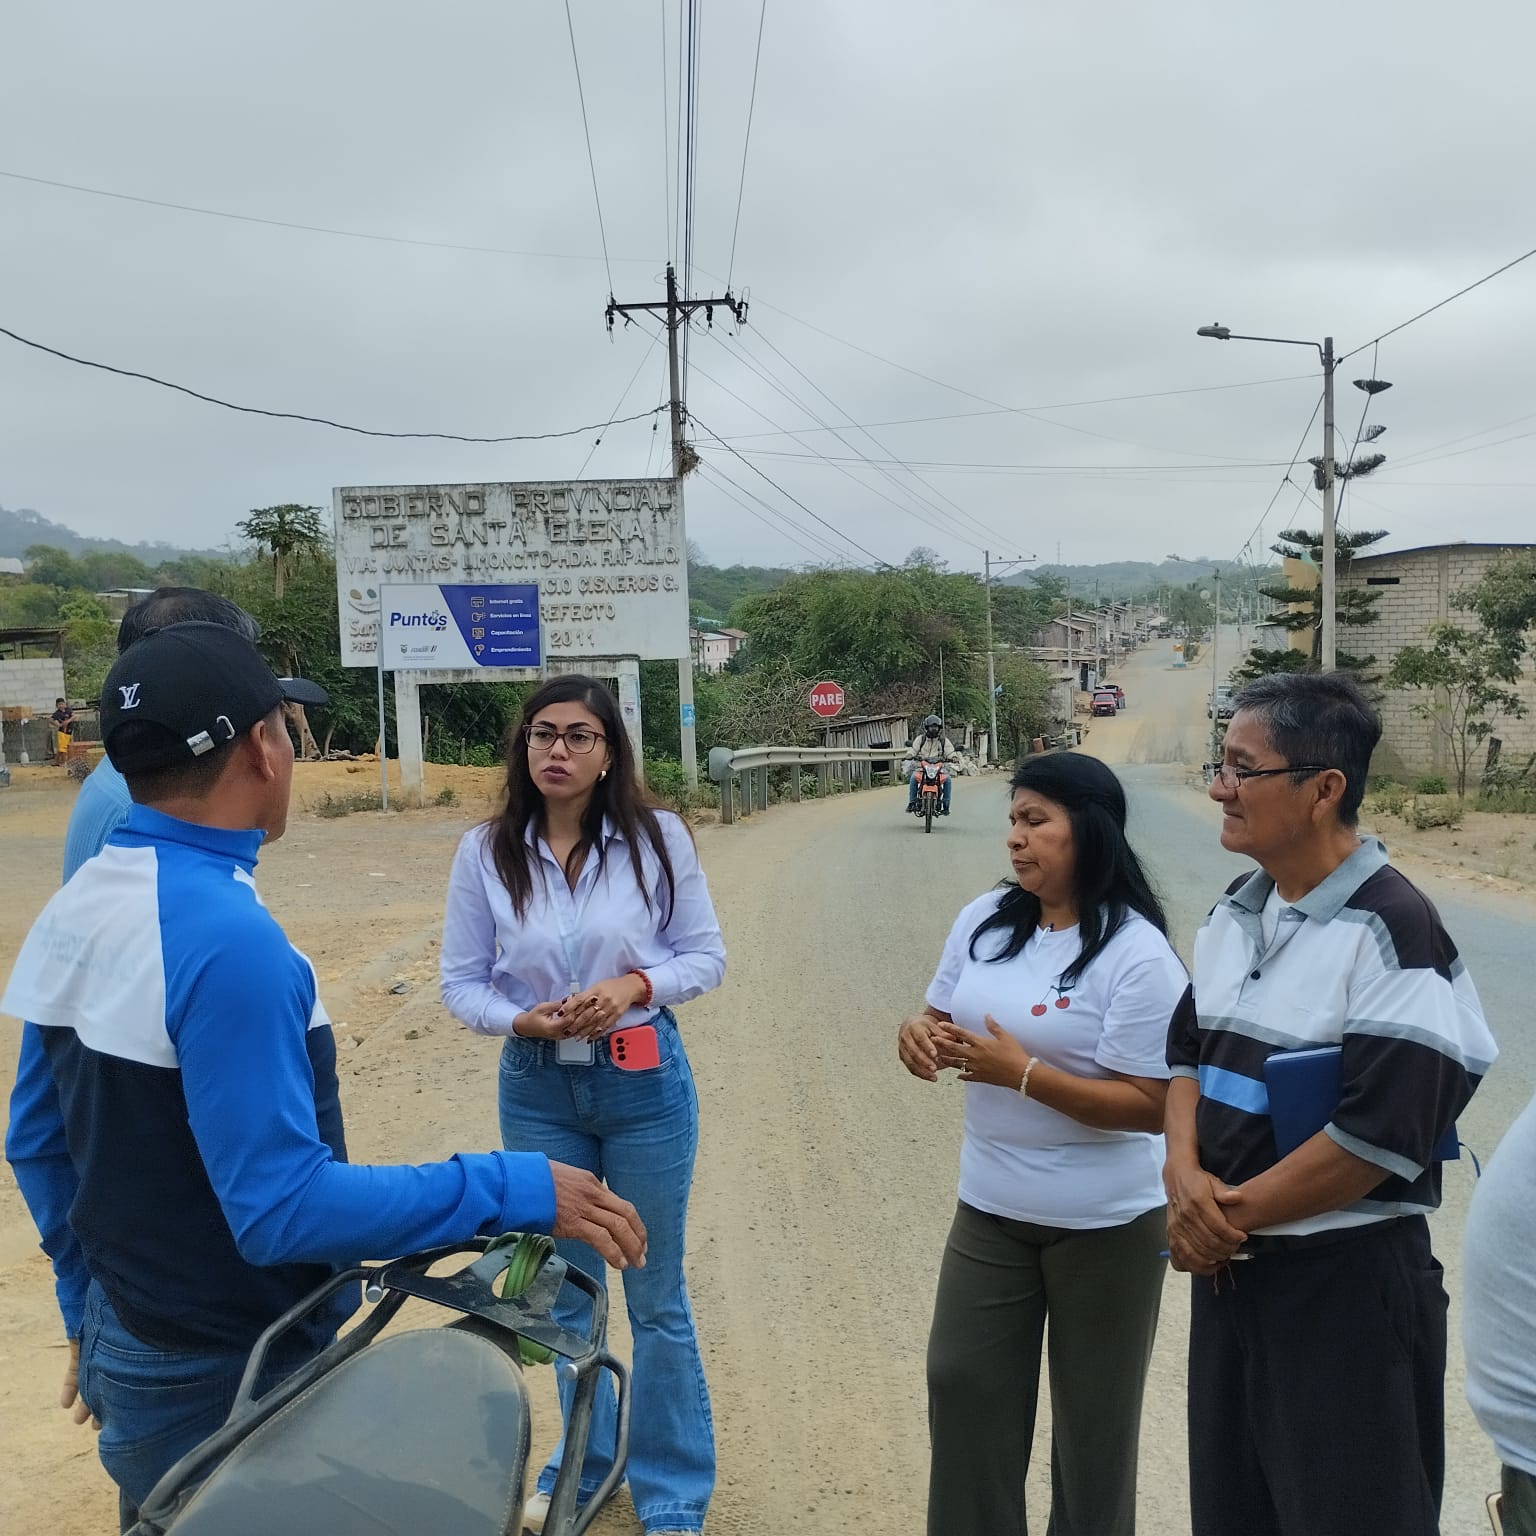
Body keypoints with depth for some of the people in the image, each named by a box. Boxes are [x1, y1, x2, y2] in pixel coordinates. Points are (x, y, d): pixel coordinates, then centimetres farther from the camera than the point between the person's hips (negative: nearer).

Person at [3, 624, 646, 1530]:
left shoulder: (76, 907, 1)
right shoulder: (224, 936, -28)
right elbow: (281, 1207, -29)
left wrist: (93, 1314, 20)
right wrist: (514, 1191, -27)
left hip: (122, 1342, 8)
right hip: (224, 1382, -8)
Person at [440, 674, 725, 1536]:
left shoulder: (656, 837, -11)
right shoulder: (486, 852, -6)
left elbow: (707, 957, -4)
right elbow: (461, 982, 0)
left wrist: (635, 986, -21)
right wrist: (519, 1020, -19)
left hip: (643, 1082, -2)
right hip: (537, 1089, 2)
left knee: (655, 1295, 11)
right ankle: (585, 1463, 42)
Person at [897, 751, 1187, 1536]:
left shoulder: (1138, 954, -19)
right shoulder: (984, 921, -1)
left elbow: (1152, 1106, -20)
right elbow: (943, 1020, 9)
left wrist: (1023, 1073, -27)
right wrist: (920, 1033, -15)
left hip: (1105, 1221, -5)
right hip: (989, 1206, 5)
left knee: (1092, 1409, 14)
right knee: (962, 1382, 13)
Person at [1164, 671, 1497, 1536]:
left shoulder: (1391, 931, -19)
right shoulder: (1234, 914, 6)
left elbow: (1381, 1132, -23)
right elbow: (1190, 1050, 12)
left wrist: (1230, 1212, -14)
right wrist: (1185, 1174, -7)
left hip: (1348, 1284, -7)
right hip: (1230, 1268, 8)